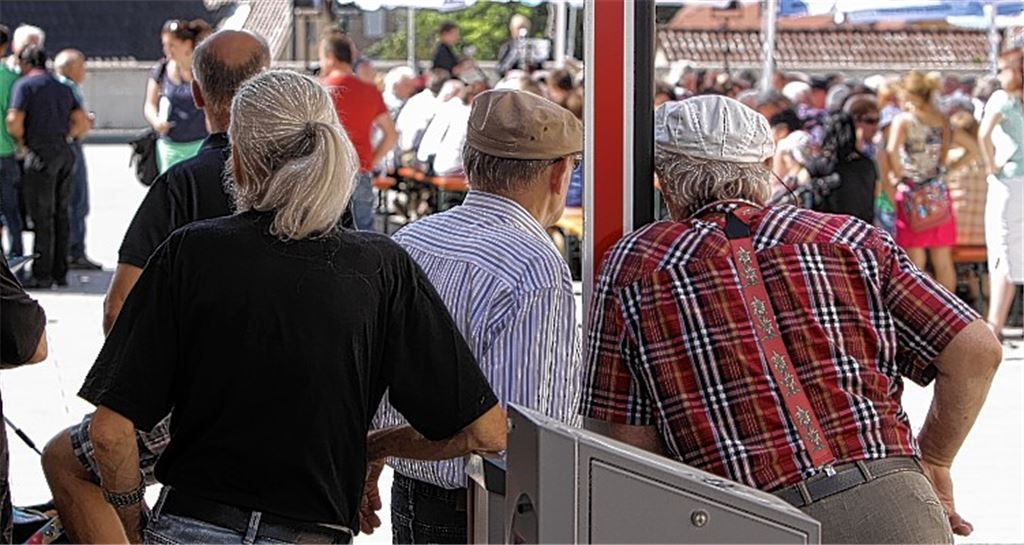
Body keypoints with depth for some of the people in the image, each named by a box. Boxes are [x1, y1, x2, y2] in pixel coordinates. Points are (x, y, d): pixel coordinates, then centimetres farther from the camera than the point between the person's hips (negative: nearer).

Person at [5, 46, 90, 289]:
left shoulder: (25, 84, -2)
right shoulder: (62, 88, 18)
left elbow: (14, 120, -15)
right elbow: (83, 123, 14)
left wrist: (21, 140, 2)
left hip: (41, 152, -6)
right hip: (65, 151, 6)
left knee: (42, 216, -5)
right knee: (61, 214, 11)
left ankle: (42, 274, -4)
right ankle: (60, 272, 14)